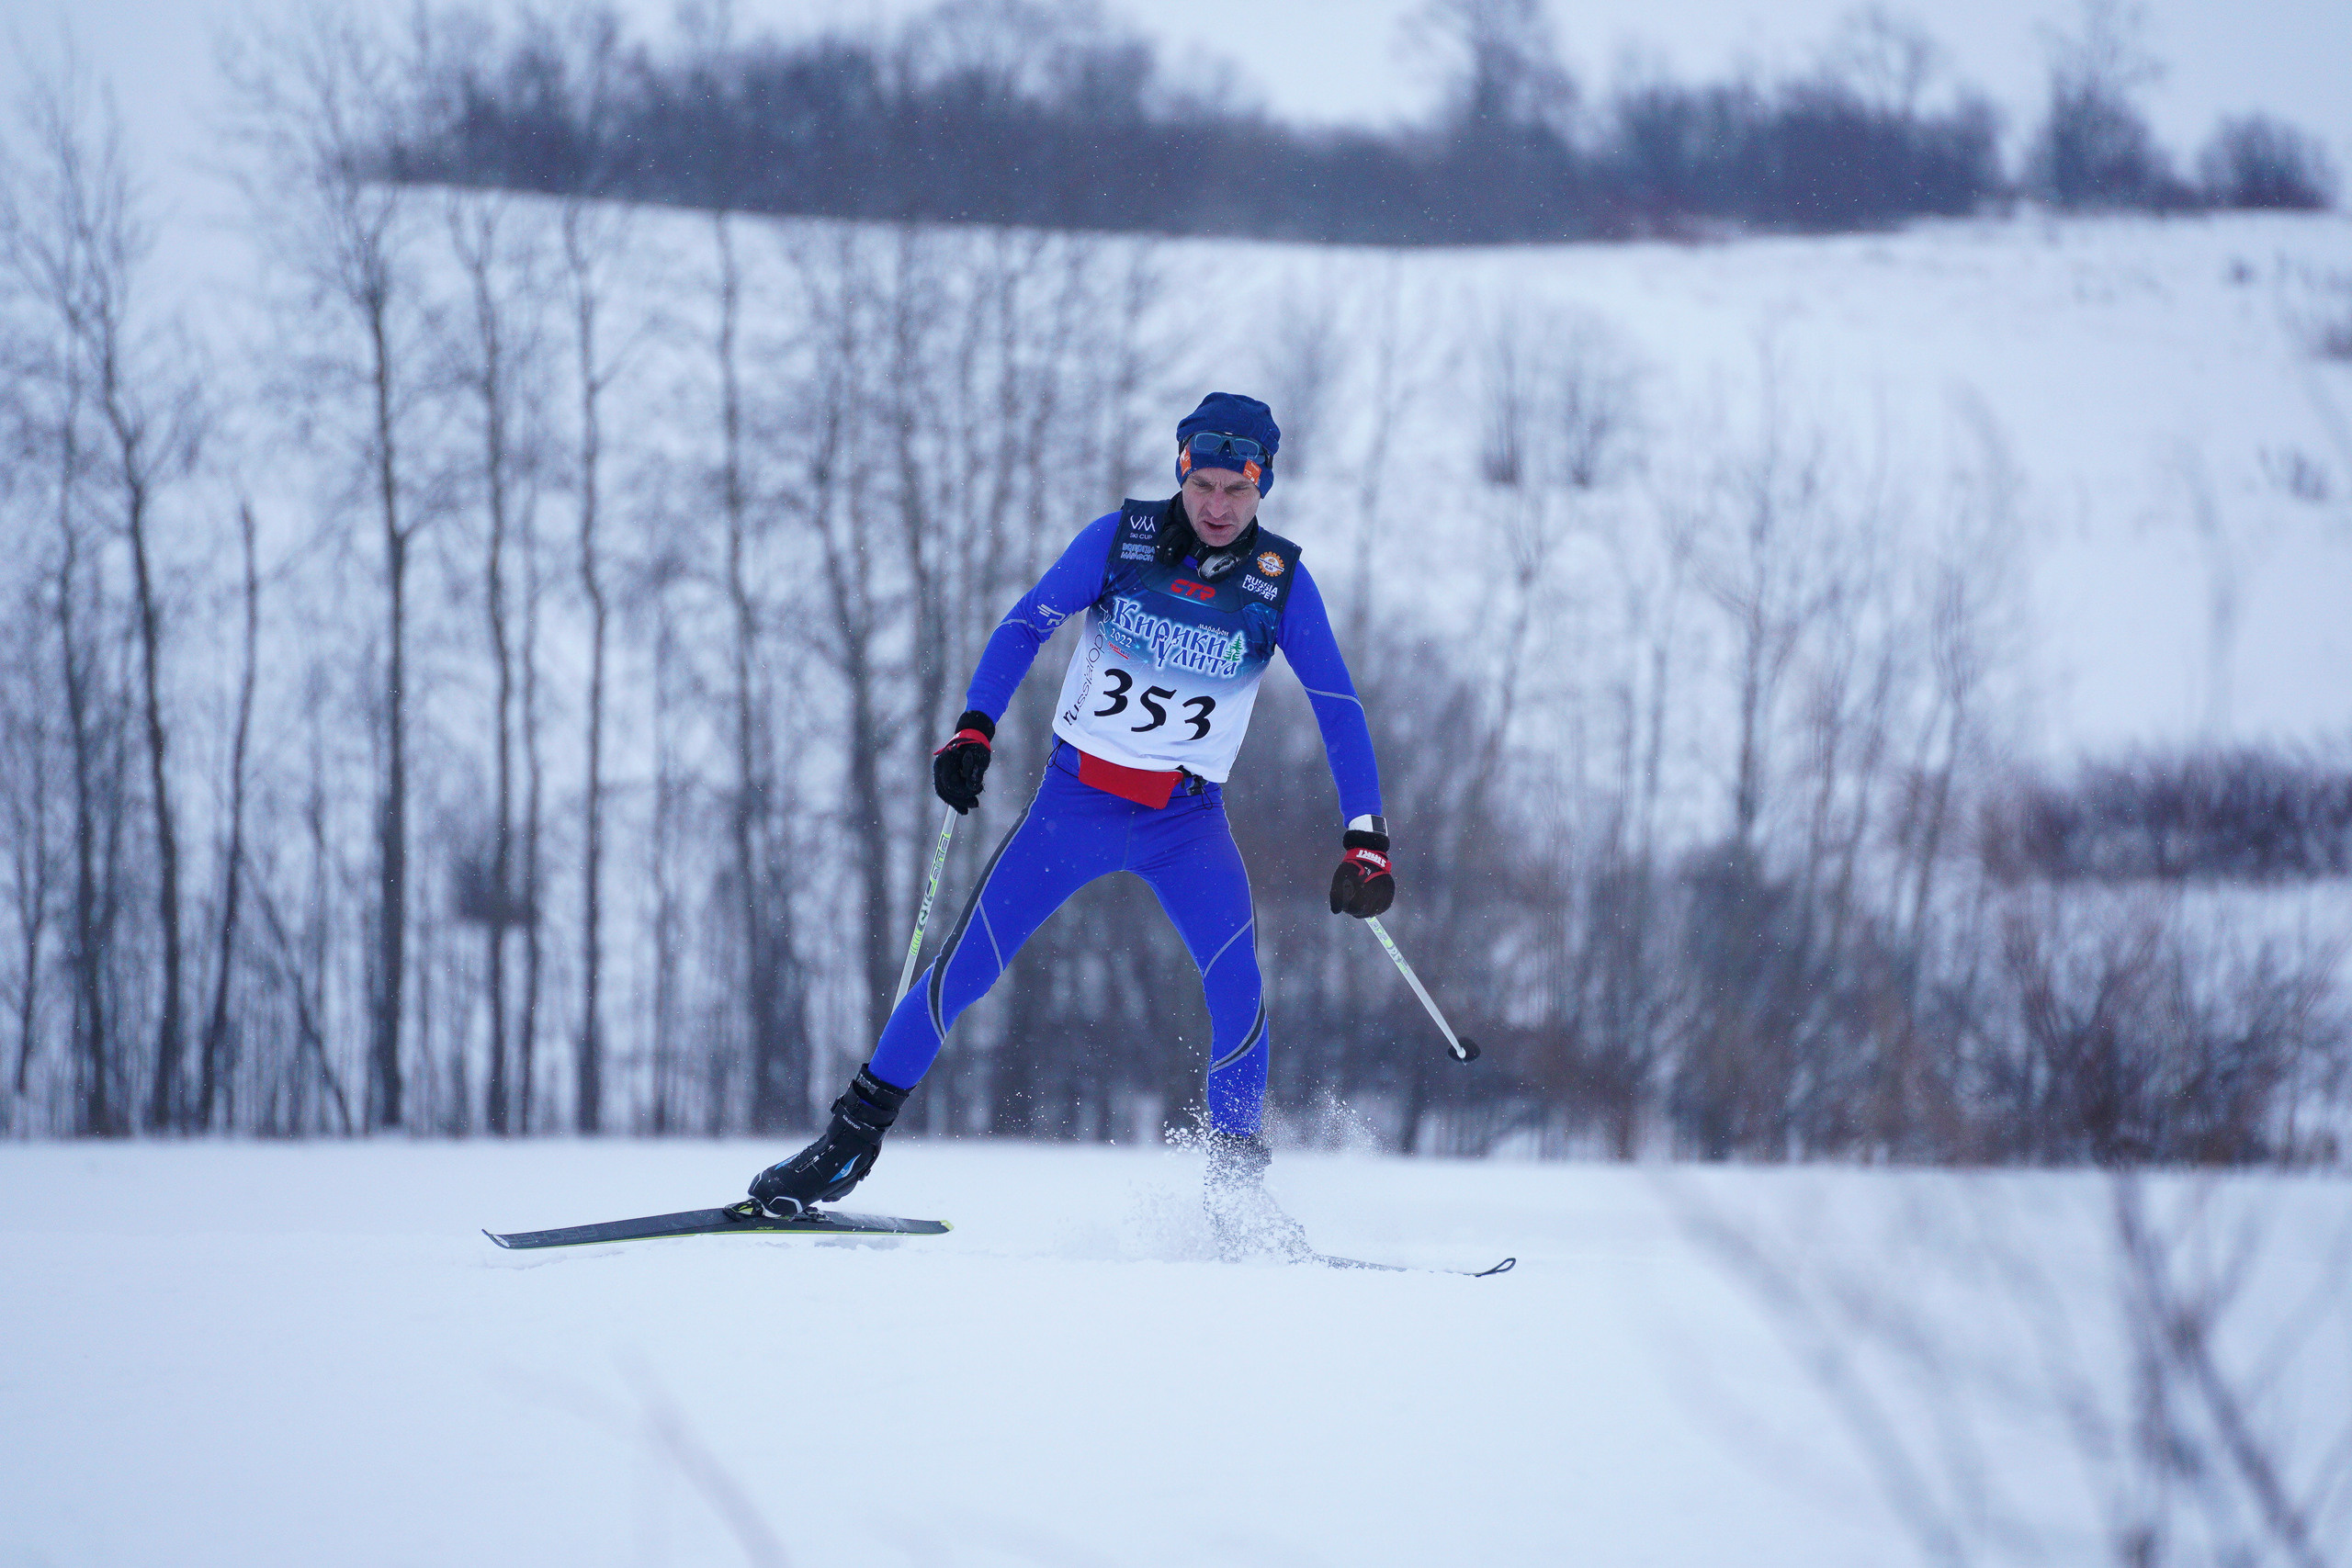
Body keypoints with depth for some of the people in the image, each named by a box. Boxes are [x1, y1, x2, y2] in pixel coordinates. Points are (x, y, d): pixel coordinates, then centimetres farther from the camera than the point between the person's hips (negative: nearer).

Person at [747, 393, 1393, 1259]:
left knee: (1237, 985, -21)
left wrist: (1365, 837, -10)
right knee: (967, 966, -6)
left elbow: (1338, 707, -3)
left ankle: (1236, 1182, -3)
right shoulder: (1121, 537, -8)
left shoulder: (1280, 579, -7)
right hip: (1076, 796, 0)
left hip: (1186, 816, 0)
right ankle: (852, 1138, 8)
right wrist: (973, 729, -20)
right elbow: (1025, 626, -5)